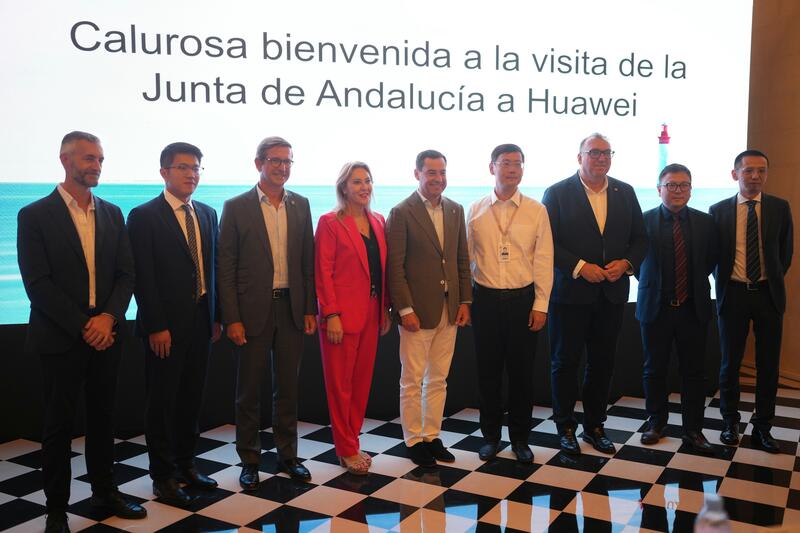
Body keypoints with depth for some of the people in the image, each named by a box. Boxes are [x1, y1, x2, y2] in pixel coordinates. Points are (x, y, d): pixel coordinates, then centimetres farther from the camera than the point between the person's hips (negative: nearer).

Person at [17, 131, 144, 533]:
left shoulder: (112, 214, 8)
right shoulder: (34, 215, -5)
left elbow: (126, 274, 5)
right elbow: (37, 283, -11)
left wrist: (108, 317, -11)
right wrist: (82, 327, -15)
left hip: (106, 334, 4)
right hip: (61, 337, -4)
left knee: (102, 417, 14)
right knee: (59, 424, 6)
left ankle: (105, 492, 28)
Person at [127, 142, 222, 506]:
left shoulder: (207, 214, 11)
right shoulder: (144, 216, -8)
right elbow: (143, 278, -12)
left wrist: (216, 316, 9)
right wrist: (156, 326, -16)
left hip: (200, 322, 6)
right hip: (165, 326, -6)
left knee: (191, 397, 15)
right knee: (162, 400, 6)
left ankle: (186, 463, 29)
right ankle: (163, 476, 18)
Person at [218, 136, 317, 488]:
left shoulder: (300, 205, 7)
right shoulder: (236, 208, -4)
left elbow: (307, 261, 8)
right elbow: (225, 268, -5)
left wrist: (310, 309, 4)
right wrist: (231, 319, -10)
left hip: (291, 308, 3)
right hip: (253, 310, -3)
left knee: (287, 386, 13)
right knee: (249, 389, 8)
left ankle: (287, 454, 27)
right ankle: (249, 459, 22)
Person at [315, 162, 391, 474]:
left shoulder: (378, 222, 10)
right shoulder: (330, 222, -7)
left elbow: (383, 269, 13)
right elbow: (323, 272, -11)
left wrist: (386, 310, 9)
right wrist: (331, 315, -15)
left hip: (372, 313, 6)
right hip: (342, 314, -6)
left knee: (362, 381, 12)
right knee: (340, 384, 5)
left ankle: (352, 441, 26)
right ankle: (346, 449, 17)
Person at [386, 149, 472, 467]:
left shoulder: (455, 210, 9)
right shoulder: (401, 213, -8)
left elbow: (462, 260, 12)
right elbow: (394, 267, -10)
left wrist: (465, 301, 6)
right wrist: (405, 309, -14)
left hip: (449, 309, 5)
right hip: (418, 310, -5)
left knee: (438, 380, 13)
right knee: (412, 381, 5)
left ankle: (432, 436, 25)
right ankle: (414, 441, 18)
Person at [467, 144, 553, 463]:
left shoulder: (536, 211, 1)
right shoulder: (475, 211, 4)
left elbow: (544, 261, -1)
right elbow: (466, 258, 6)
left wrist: (540, 305, -5)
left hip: (523, 299, -1)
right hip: (486, 299, 1)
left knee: (522, 371, 7)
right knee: (488, 371, 9)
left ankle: (520, 437, 23)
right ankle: (490, 435, 25)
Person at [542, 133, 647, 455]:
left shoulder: (625, 193, 8)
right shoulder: (558, 193, -5)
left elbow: (640, 239, 10)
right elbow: (548, 242, -10)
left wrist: (626, 264, -8)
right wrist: (580, 267, -18)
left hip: (612, 294, 4)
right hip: (570, 293, -4)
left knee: (602, 363, 12)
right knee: (565, 362, 6)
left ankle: (594, 426, 26)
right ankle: (565, 427, 20)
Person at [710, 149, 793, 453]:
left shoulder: (780, 208, 2)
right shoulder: (719, 211, 0)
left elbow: (785, 252, 9)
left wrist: (773, 281, 6)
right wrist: (723, 284, 2)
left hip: (768, 294, 1)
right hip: (733, 293, -1)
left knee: (768, 364, 5)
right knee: (730, 363, 8)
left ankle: (763, 428, 18)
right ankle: (730, 423, 23)